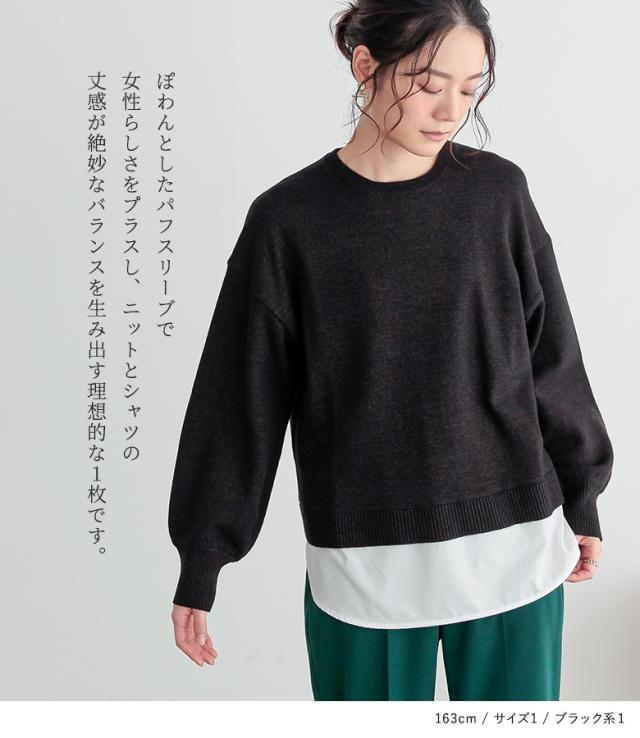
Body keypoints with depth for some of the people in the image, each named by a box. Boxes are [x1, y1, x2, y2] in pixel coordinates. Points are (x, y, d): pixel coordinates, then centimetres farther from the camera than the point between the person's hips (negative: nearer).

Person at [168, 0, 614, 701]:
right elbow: (238, 400, -2)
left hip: (513, 546, 2)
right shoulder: (289, 219, -6)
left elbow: (552, 359, 8)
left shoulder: (498, 192, -1)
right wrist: (200, 562, 2)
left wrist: (581, 501, 14)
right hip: (364, 564, -1)